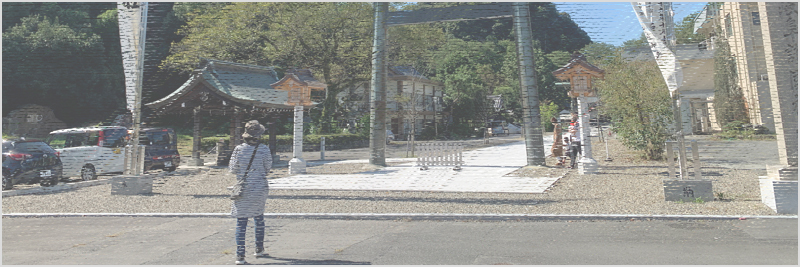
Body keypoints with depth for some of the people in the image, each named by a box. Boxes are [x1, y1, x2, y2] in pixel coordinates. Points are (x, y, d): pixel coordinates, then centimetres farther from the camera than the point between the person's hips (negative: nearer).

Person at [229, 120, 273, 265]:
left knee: (241, 223, 2)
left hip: (243, 189, -1)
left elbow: (233, 169, -2)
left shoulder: (239, 149, -9)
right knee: (259, 219, 19)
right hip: (260, 188, 1)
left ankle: (240, 255, -1)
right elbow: (268, 168, 0)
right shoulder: (264, 149, -9)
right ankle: (259, 250, 29)